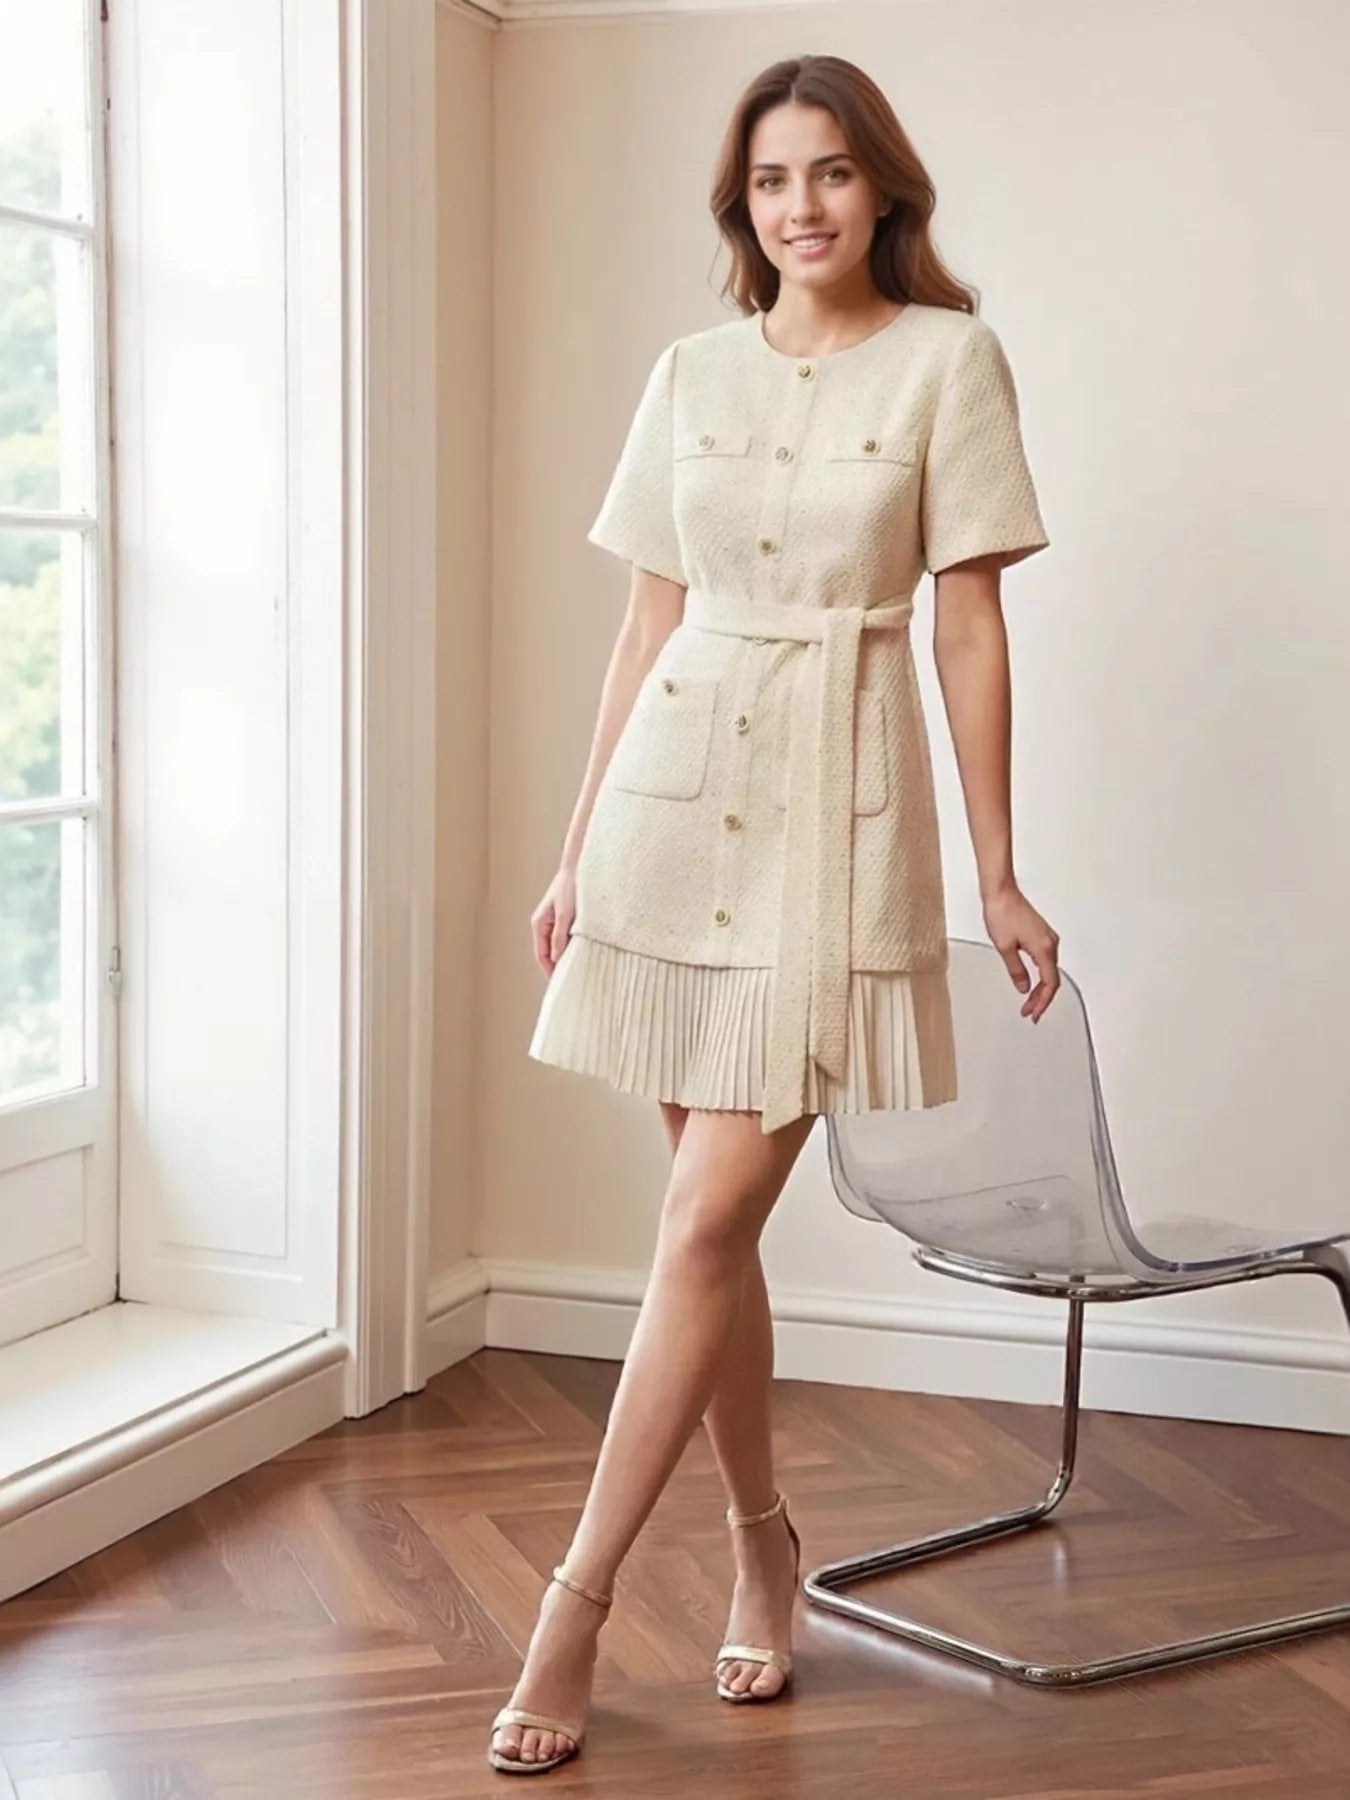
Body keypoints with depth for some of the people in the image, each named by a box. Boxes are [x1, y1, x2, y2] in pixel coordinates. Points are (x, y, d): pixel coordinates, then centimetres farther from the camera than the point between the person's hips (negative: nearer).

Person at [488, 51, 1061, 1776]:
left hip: (835, 807, -4)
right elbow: (650, 623, 13)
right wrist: (578, 846, 12)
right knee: (716, 1212, 9)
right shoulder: (690, 372, 11)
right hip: (674, 791, 4)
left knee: (707, 1215, -8)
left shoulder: (946, 358, 0)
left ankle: (577, 1601, 0)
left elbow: (970, 628, -1)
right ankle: (762, 1542, 27)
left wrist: (1000, 874, -2)